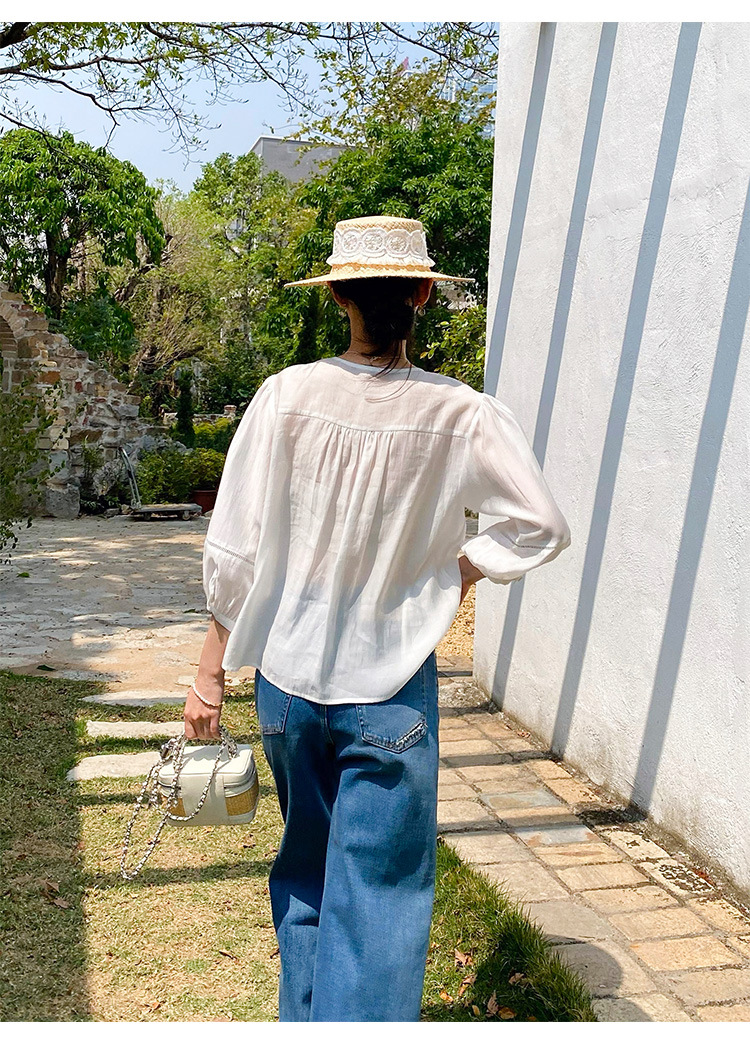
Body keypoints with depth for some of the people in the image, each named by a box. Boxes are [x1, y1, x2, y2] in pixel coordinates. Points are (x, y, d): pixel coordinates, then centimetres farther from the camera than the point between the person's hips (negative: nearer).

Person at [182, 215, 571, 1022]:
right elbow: (543, 527, -4)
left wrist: (212, 668, 3)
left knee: (304, 876, 23)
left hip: (287, 680, 3)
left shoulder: (285, 395, -9)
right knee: (378, 905, 6)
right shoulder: (463, 416, -11)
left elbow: (232, 553, -7)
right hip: (390, 690, -2)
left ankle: (303, 1018, 38)